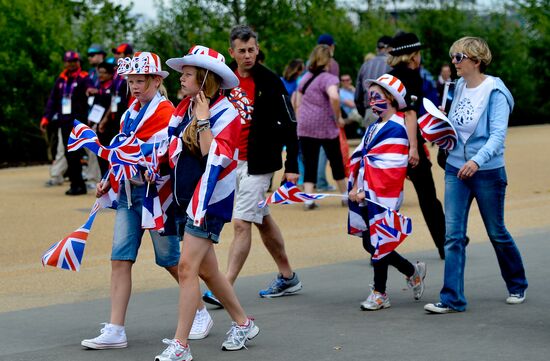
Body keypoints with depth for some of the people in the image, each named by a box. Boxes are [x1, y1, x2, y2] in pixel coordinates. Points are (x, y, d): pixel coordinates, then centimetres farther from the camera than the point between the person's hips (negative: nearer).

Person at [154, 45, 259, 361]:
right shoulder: (185, 108, 9)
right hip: (186, 197, 8)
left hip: (210, 199, -8)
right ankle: (243, 324, 31)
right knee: (206, 270, 15)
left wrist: (203, 121, -22)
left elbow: (216, 158, -24)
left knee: (188, 267, -13)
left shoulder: (226, 114, -13)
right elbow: (174, 150, 18)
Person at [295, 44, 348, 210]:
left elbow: (298, 102, 15)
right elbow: (334, 97, -29)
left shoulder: (305, 78, 11)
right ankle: (346, 195, 24)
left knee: (309, 164, 3)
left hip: (305, 128, 4)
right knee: (336, 161, 12)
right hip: (326, 127, -4)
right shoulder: (328, 78, -10)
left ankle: (308, 199, -10)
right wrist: (338, 117, -17)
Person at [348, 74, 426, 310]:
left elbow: (385, 166, -17)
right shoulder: (374, 127, 17)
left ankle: (379, 293, 8)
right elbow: (361, 157, 13)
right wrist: (356, 187, 2)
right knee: (369, 242, 10)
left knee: (377, 243, -5)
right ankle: (413, 271, 25)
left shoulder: (396, 128, -11)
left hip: (383, 195, -9)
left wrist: (367, 190, -19)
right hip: (367, 194, 9)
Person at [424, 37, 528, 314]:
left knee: (496, 233, 10)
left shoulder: (495, 92, -14)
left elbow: (498, 134, -22)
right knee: (453, 234, -4)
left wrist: (477, 160, -37)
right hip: (456, 169, 5)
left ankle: (517, 285, 33)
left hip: (487, 171, -5)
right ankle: (452, 299, -3)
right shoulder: (459, 87, 5)